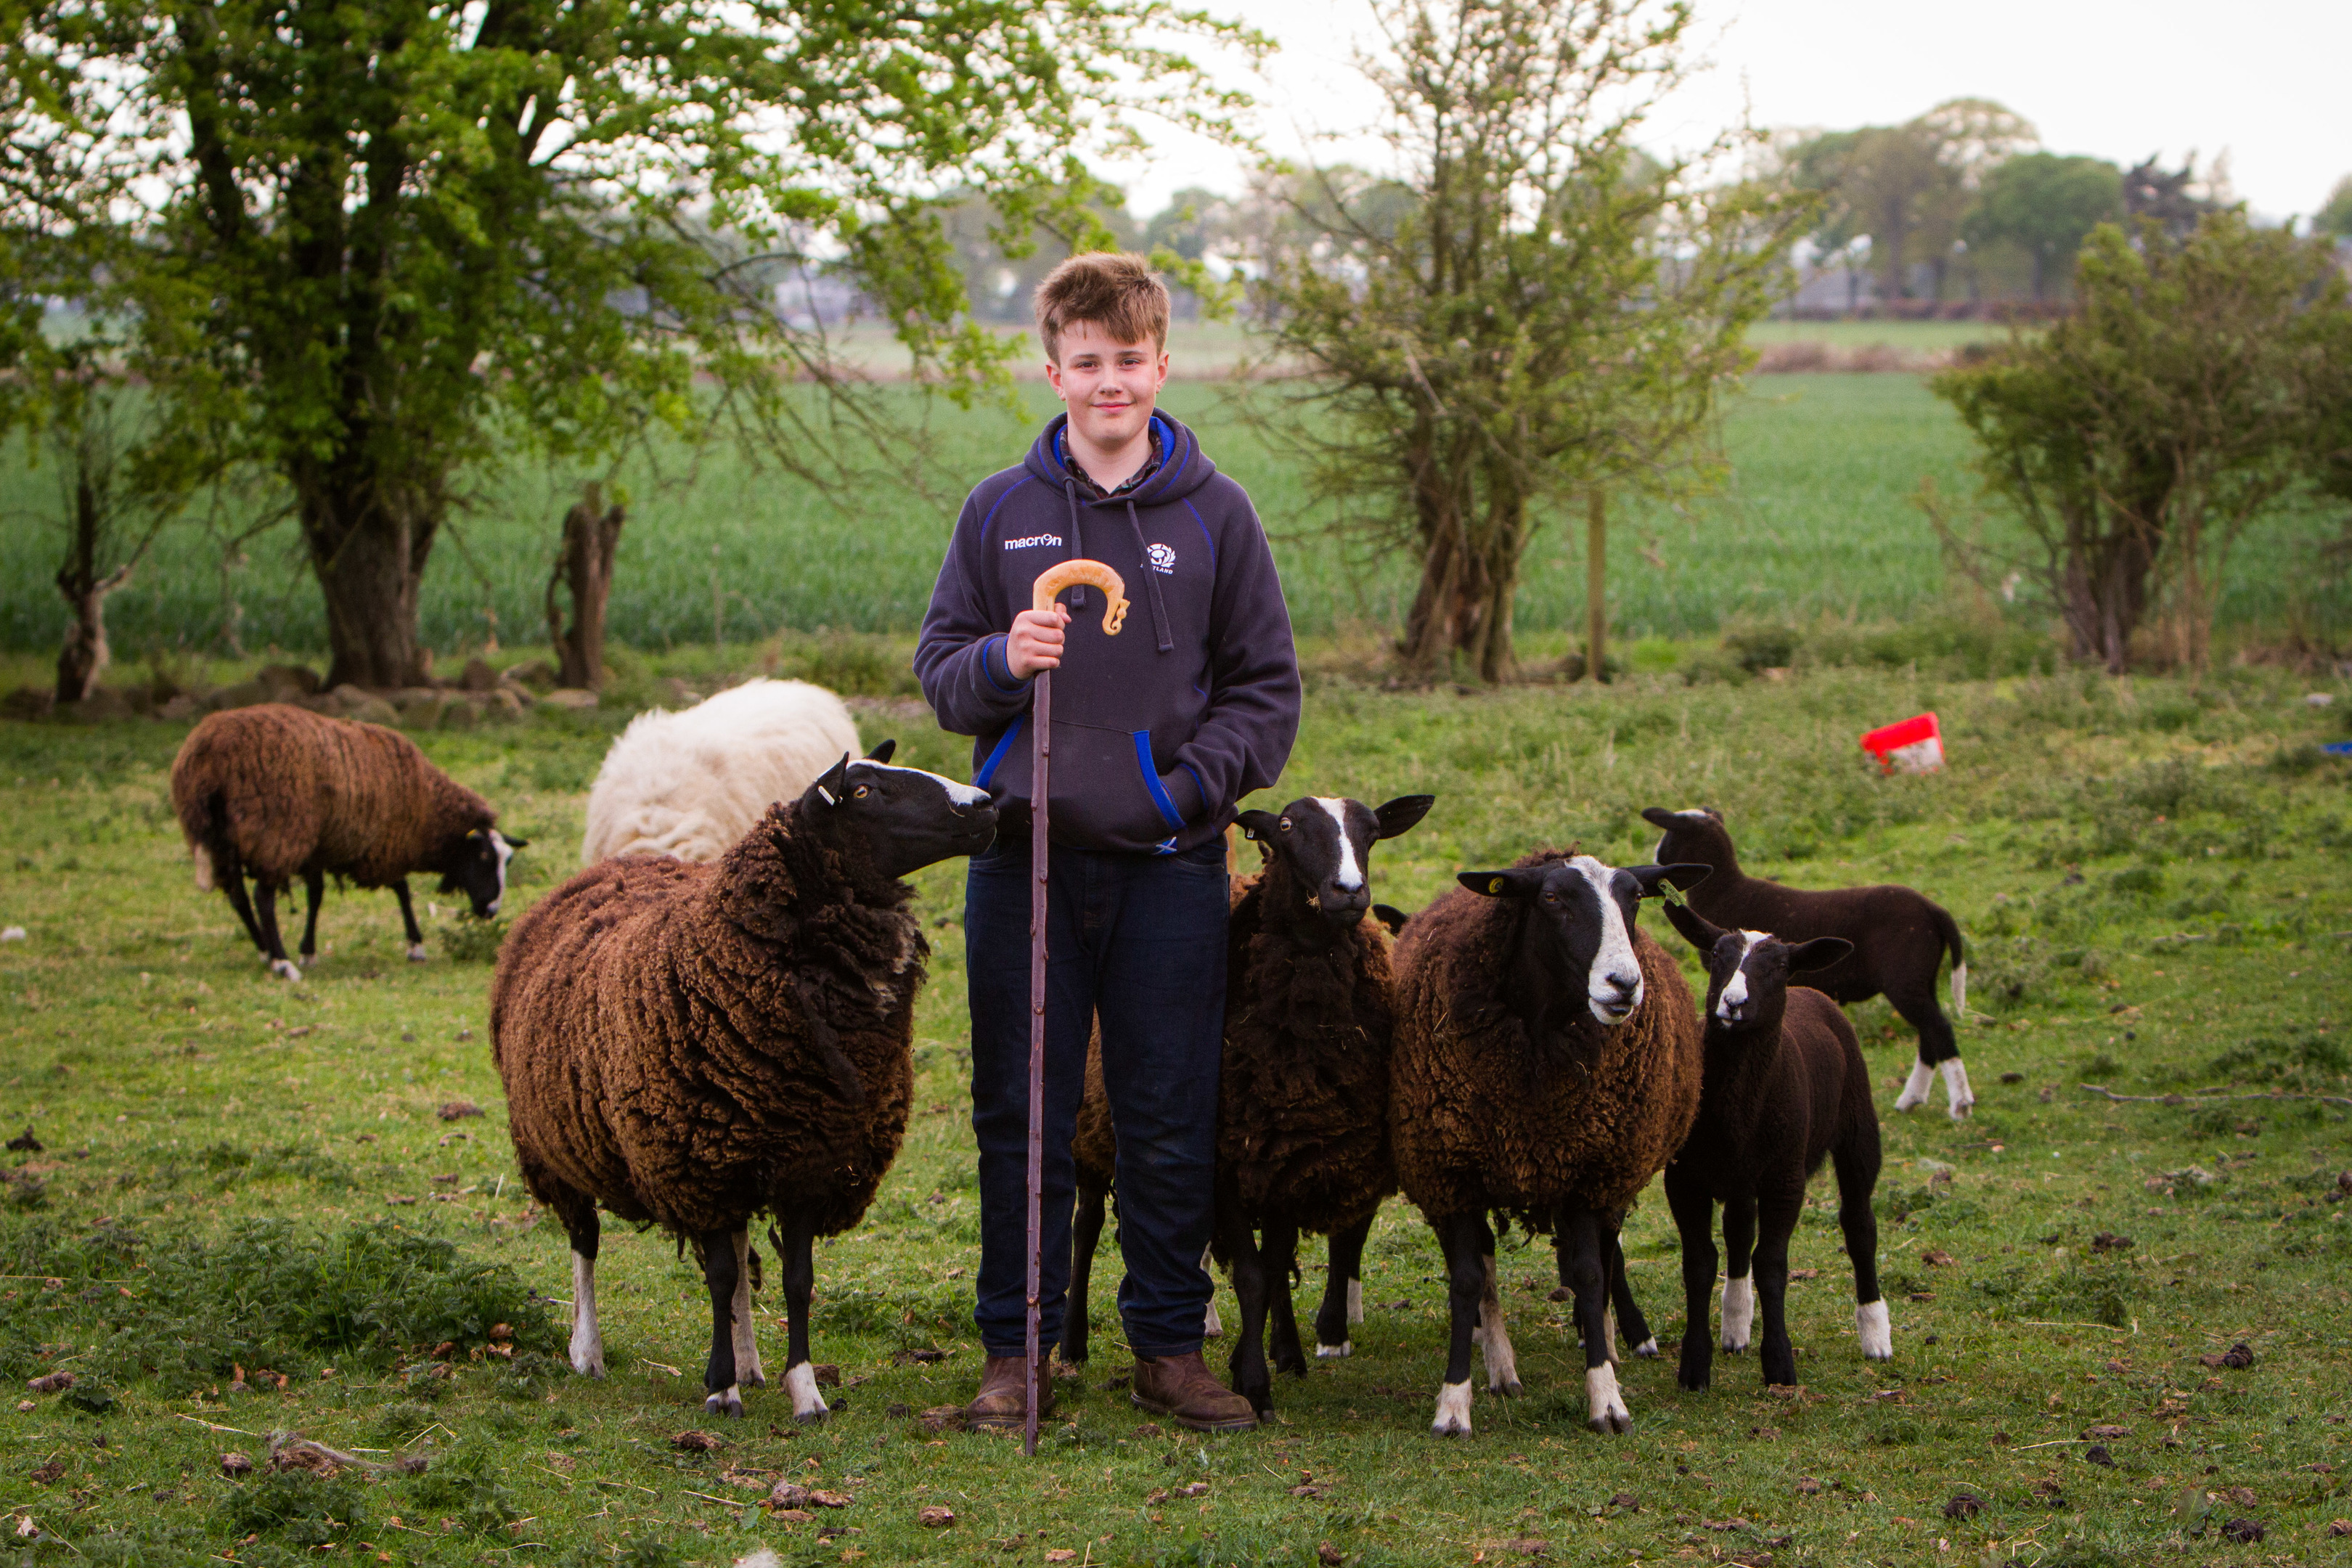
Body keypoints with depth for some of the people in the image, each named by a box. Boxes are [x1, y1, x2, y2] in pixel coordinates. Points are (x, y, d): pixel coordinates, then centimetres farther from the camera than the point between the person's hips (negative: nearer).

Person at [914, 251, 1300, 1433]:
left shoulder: (1213, 514, 4)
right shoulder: (1001, 512, 7)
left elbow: (1266, 687, 6)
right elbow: (938, 667, 9)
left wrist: (1194, 782, -10)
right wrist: (1000, 663, -13)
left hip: (1167, 864, -1)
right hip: (1024, 854, 1)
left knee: (1172, 1126, 4)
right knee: (1021, 1121, 5)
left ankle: (1169, 1346, 16)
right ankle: (1017, 1350, 14)